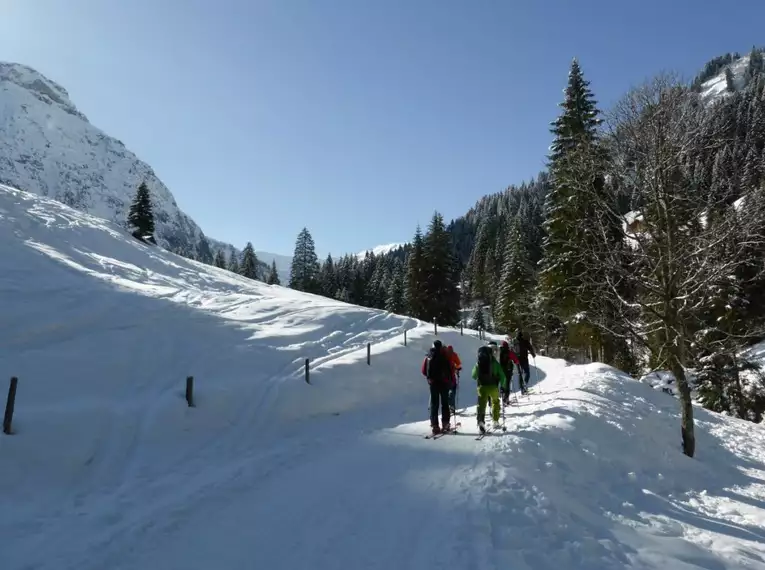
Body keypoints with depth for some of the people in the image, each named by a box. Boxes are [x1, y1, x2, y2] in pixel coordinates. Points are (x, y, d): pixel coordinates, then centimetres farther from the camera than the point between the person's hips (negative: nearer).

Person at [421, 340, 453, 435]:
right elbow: (450, 369, -10)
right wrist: (450, 381, 0)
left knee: (434, 404, 8)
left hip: (433, 383, 2)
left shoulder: (428, 357, 0)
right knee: (445, 403, 11)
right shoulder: (444, 356, -10)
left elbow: (424, 371, 3)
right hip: (444, 382, -2)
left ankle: (434, 425, 2)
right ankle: (445, 423, 10)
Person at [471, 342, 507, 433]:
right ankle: (495, 421, 23)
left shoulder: (478, 363, 2)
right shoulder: (495, 363, -6)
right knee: (495, 402, 22)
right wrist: (504, 385, 9)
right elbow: (502, 376, -7)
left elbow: (474, 375, 10)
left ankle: (480, 420, -23)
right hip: (493, 386, -1)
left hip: (482, 386, 1)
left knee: (481, 404, -1)